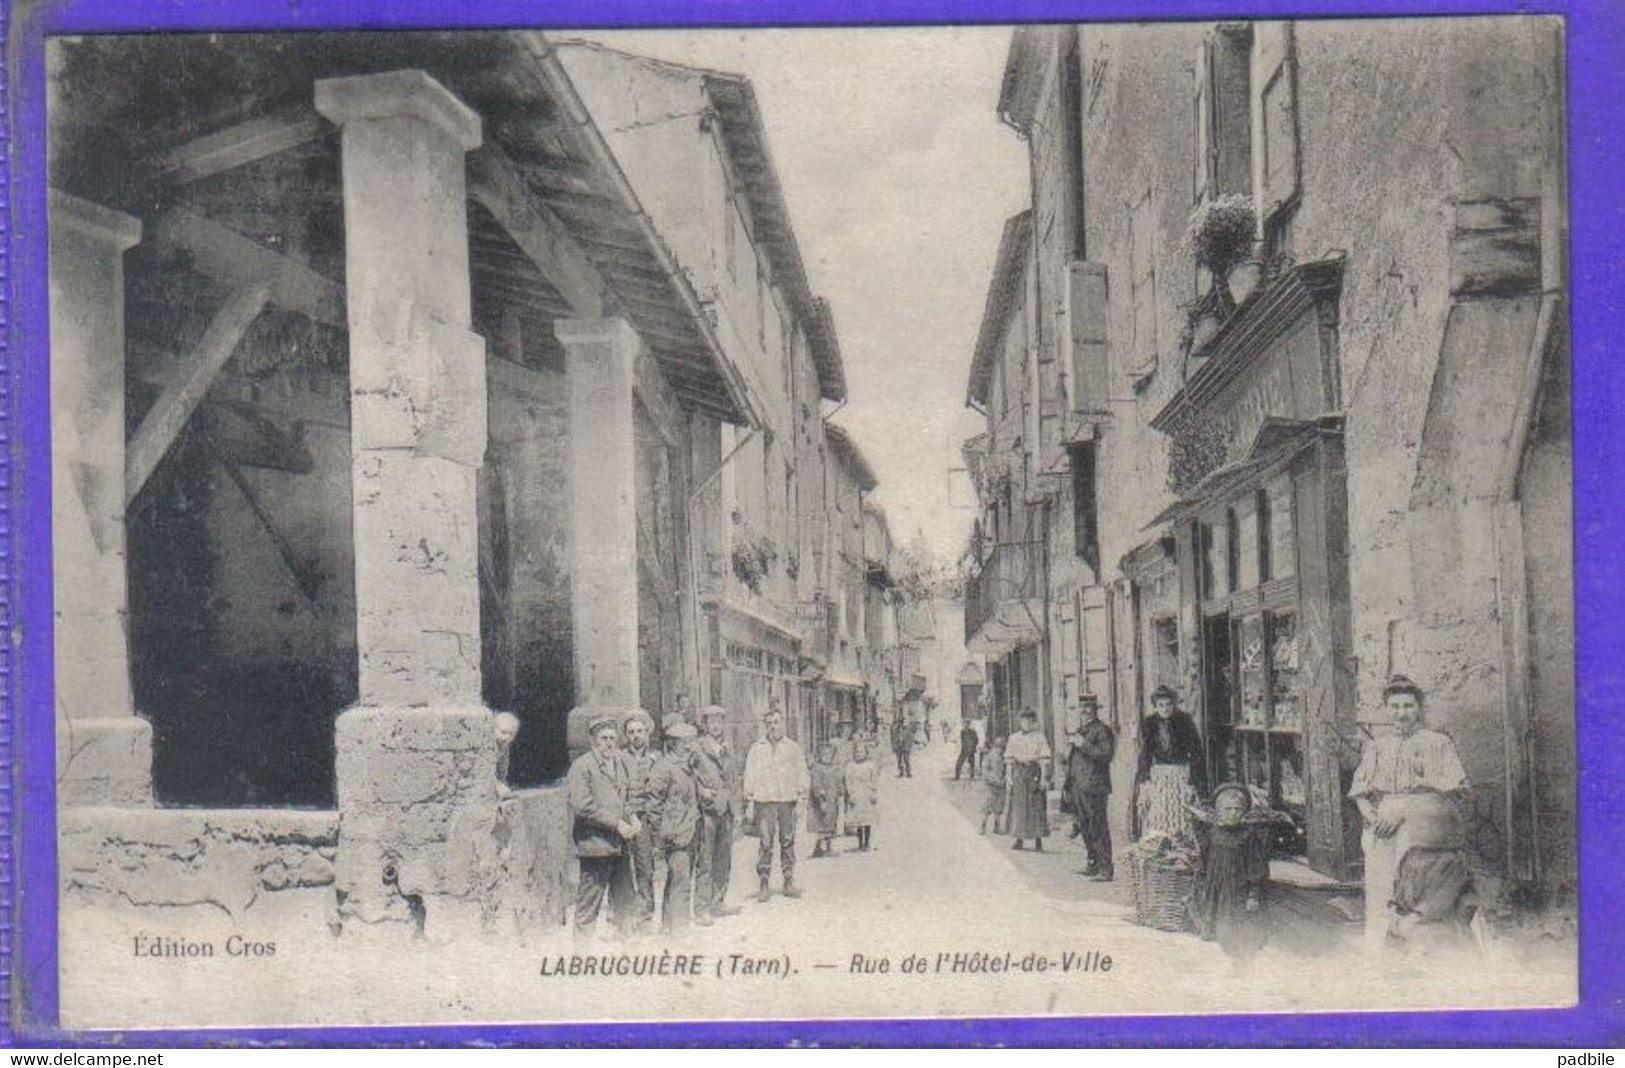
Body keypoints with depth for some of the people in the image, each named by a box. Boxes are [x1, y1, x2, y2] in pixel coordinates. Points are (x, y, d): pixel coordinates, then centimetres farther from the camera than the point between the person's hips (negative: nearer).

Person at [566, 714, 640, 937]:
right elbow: (583, 807, -16)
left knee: (624, 898, 13)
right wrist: (617, 824, -16)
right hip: (594, 843, -7)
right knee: (590, 900, -1)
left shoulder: (618, 762, 14)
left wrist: (632, 819, 5)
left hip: (618, 844, 7)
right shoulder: (582, 766, -10)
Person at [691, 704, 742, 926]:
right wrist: (703, 791, -19)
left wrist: (736, 809, 17)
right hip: (707, 809, -6)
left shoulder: (728, 750, 16)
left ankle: (719, 902, 20)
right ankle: (702, 908, -6)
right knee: (704, 860, -7)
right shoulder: (697, 750, -4)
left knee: (724, 859, 10)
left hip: (726, 810, 6)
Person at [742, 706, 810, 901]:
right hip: (764, 800, -1)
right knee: (765, 843, -7)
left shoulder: (793, 747, 11)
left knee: (788, 841, 4)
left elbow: (801, 772, 13)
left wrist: (803, 789, -6)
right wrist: (749, 803, 3)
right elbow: (750, 776, 9)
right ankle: (763, 885, -4)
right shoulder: (757, 748, 8)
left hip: (788, 800, 1)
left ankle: (789, 883, 12)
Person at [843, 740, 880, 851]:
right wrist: (850, 795, -9)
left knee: (868, 821, -2)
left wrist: (874, 793, -7)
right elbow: (848, 782, 1)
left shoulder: (871, 765, 3)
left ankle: (866, 843, 5)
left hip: (868, 796, -1)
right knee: (858, 821, -1)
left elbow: (875, 781, 1)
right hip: (856, 796, 1)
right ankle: (860, 843, 8)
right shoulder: (850, 767, 5)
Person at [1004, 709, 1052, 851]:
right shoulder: (1014, 738, 9)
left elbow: (1044, 760, -5)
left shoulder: (1040, 738, -1)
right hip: (1018, 773, 3)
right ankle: (1019, 839, 14)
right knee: (1018, 806, 5)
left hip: (1034, 773, -3)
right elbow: (1009, 759, 9)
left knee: (1037, 806, -1)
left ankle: (1038, 841, 4)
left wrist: (1043, 778, -11)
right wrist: (1009, 776, 1)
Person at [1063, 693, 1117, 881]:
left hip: (1093, 787, -9)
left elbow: (1106, 754, -18)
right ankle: (1094, 864, 22)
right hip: (1077, 787, 9)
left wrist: (1083, 745, -19)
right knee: (1085, 828, 13)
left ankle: (1105, 870, -10)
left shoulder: (1101, 730, -5)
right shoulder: (1078, 731, 21)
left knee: (1098, 828, -10)